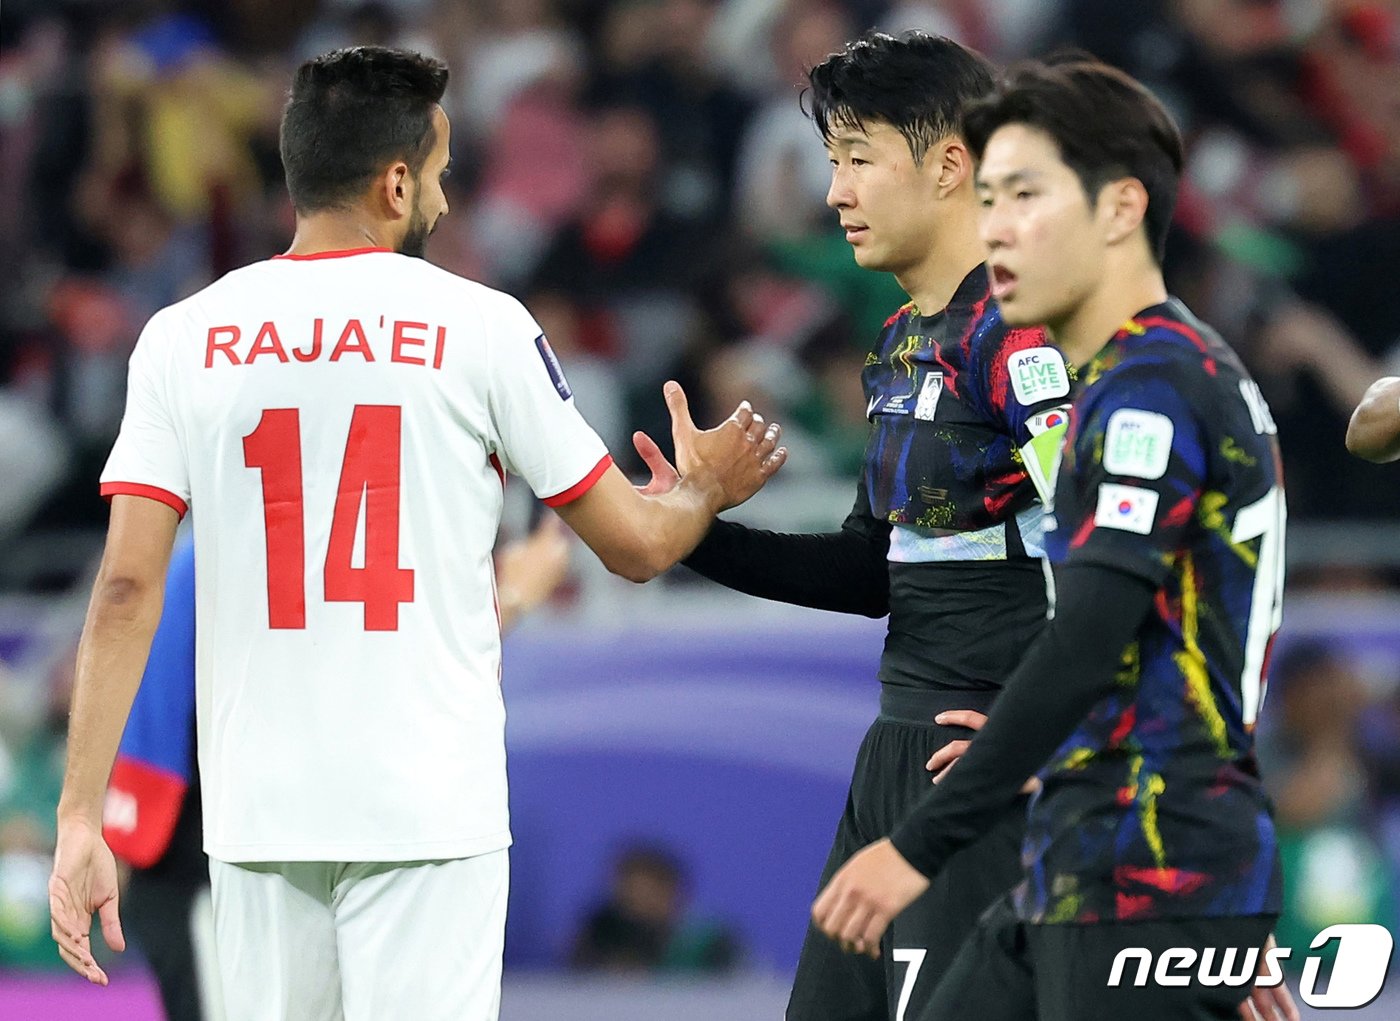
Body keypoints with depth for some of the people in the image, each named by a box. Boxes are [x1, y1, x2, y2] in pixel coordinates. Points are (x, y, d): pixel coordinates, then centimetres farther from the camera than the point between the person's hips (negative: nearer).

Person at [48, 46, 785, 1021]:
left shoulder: (183, 338, 2)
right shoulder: (480, 327, -2)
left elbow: (127, 589, -4)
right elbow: (637, 545, 5)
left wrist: (81, 817, -3)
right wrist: (707, 489, 28)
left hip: (256, 810, 3)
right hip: (428, 800, -3)